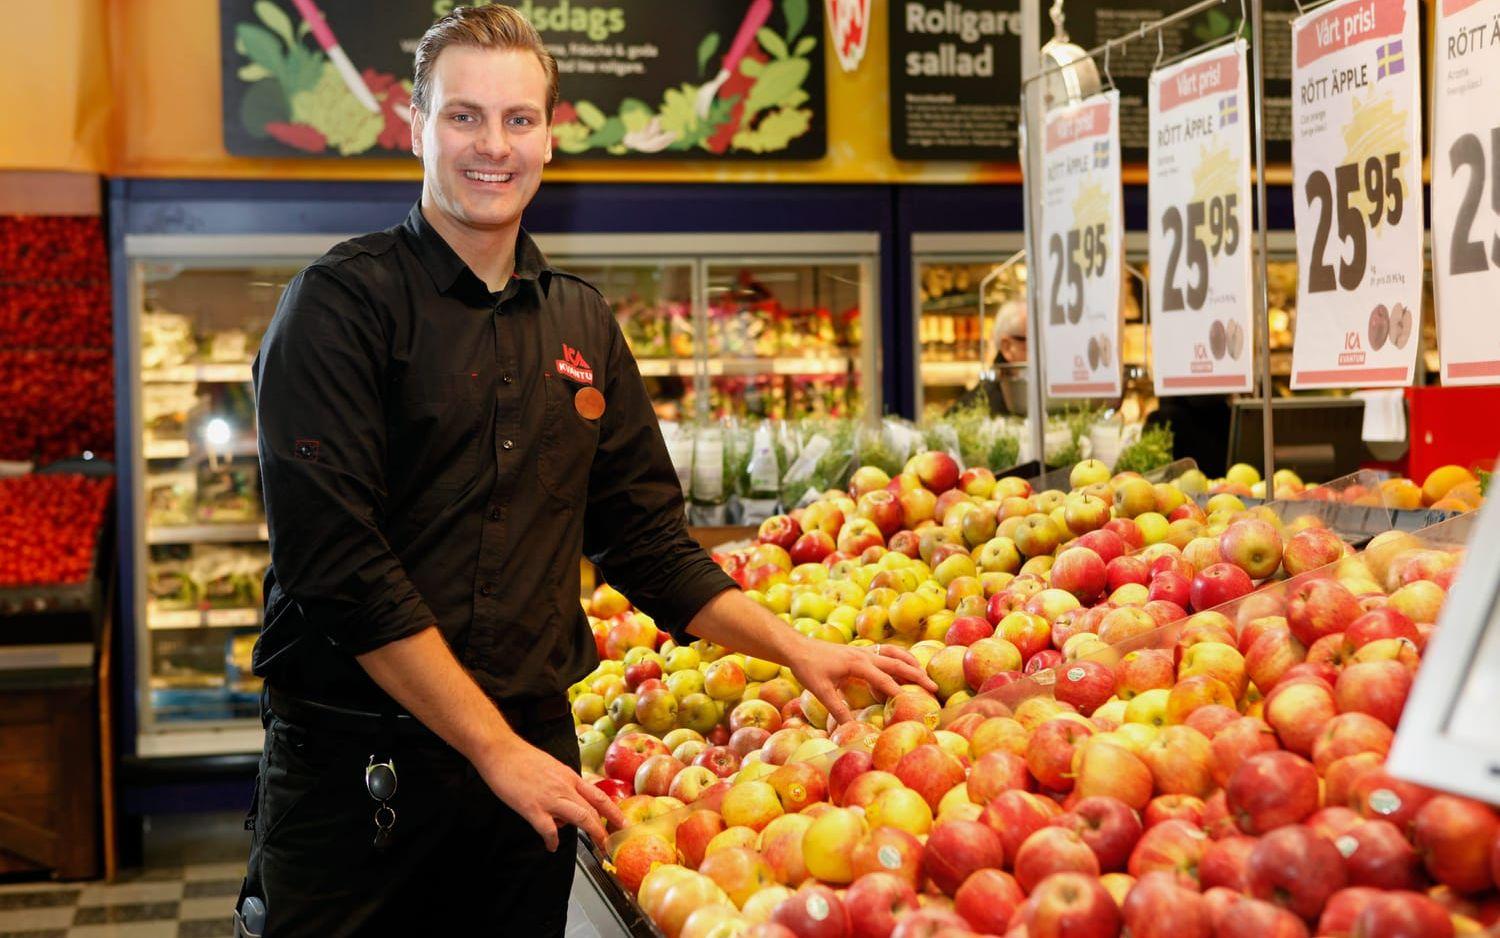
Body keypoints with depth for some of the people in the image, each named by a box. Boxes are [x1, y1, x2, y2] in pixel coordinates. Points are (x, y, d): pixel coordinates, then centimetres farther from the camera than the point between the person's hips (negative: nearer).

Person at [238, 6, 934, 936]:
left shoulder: (582, 322, 10)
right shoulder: (343, 302, -7)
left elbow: (650, 542, 14)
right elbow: (336, 562, -15)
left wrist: (796, 649, 1)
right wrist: (496, 747, -15)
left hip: (531, 752, 5)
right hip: (355, 768, -4)